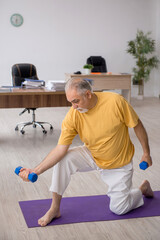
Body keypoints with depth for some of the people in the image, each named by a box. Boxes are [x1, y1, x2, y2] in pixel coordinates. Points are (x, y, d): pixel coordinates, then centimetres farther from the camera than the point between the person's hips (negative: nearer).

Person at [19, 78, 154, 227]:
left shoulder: (115, 101, -27)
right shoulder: (73, 116, -21)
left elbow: (137, 126, -13)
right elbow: (61, 148, -22)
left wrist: (146, 153, -7)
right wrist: (36, 171, -32)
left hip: (119, 163, -2)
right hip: (92, 156, 3)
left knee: (119, 208, -4)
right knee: (63, 160, -23)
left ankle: (143, 188, 28)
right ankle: (55, 209, -8)